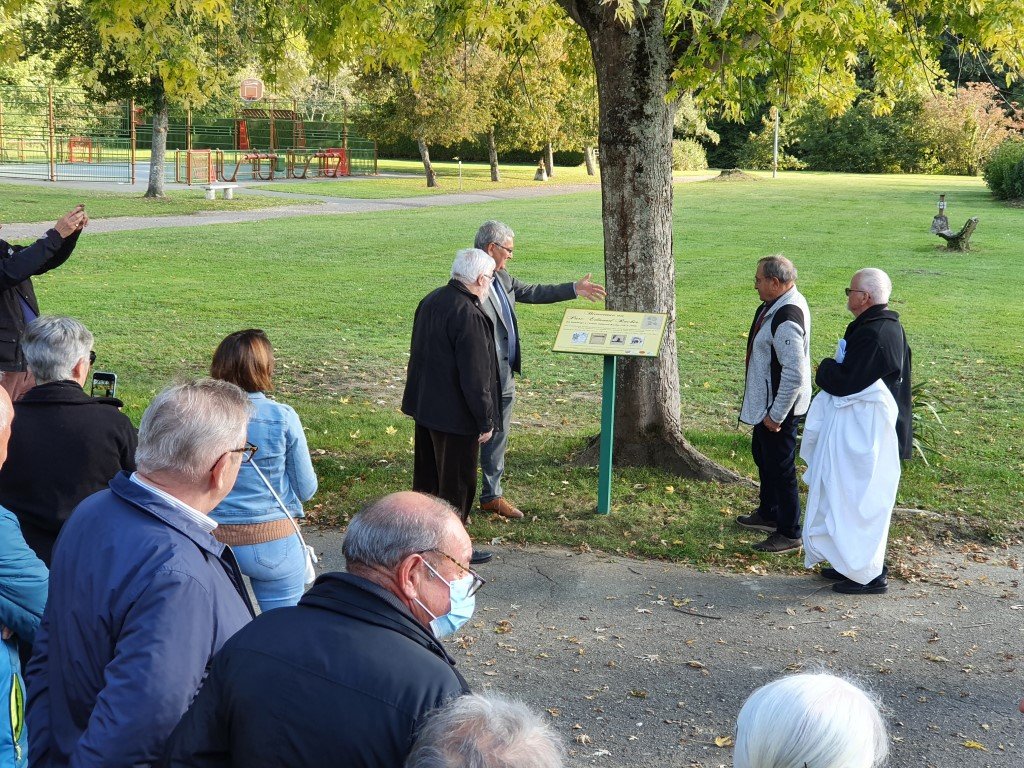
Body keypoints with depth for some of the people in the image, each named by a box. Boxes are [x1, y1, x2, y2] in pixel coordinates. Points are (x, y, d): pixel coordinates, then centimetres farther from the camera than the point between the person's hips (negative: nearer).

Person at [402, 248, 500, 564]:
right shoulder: (468, 316, -24)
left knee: (427, 476, 21)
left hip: (424, 406, 9)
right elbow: (475, 376, -23)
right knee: (457, 482, 5)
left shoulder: (431, 301, 4)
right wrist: (486, 421, -14)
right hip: (455, 415, -9)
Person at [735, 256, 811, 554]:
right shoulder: (779, 304, 3)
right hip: (766, 401, 11)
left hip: (779, 406, -11)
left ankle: (789, 534, 15)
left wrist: (776, 415, -22)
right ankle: (768, 513, 43)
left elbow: (795, 374, -30)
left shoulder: (786, 319, -29)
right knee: (762, 454, 25)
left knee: (780, 466, 1)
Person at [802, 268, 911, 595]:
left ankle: (869, 575, 9)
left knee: (857, 499, -1)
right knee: (853, 499, 19)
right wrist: (834, 369, 2)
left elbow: (844, 382, -24)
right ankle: (855, 564, 30)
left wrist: (825, 368, -6)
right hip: (862, 427, 11)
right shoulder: (887, 327, 10)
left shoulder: (873, 334, -24)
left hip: (862, 432, -11)